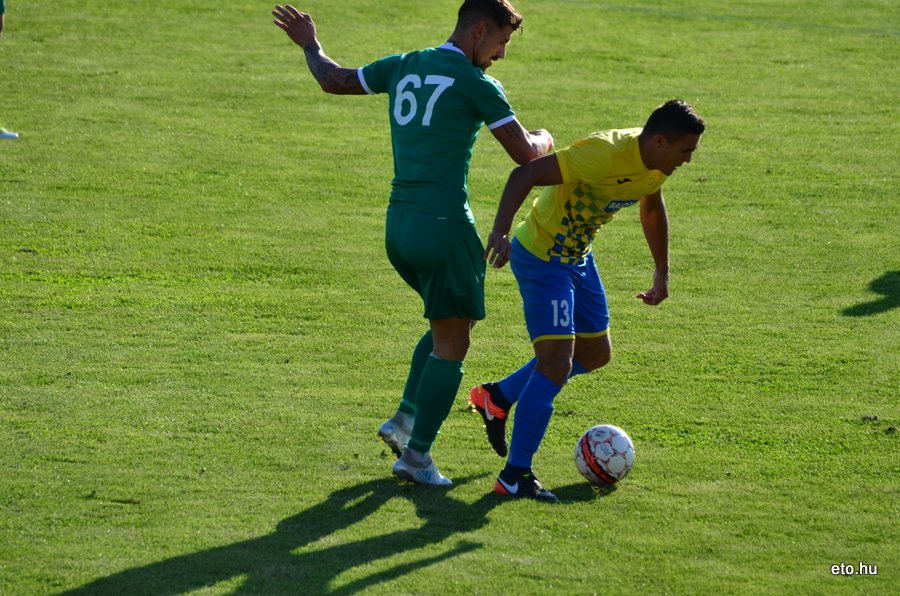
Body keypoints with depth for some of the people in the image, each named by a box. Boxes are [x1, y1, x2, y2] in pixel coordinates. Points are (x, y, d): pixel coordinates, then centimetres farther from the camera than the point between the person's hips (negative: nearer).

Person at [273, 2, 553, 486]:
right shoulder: (476, 84, -9)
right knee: (451, 345, 2)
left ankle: (405, 420, 18)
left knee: (447, 323, 25)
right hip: (443, 225, -8)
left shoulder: (403, 66, 10)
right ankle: (416, 455, 1)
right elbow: (527, 155, -6)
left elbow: (332, 80, 22)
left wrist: (309, 45, 41)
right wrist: (545, 138, 17)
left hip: (397, 226, 8)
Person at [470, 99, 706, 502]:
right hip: (541, 258, -9)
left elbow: (652, 210, 19)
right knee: (556, 365, -15)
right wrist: (500, 233, -47)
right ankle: (514, 476, -7)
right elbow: (525, 175, -36)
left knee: (595, 354, 18)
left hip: (578, 257, 9)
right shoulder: (605, 154, -32)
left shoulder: (656, 164, -4)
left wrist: (662, 273, 23)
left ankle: (497, 397, 33)